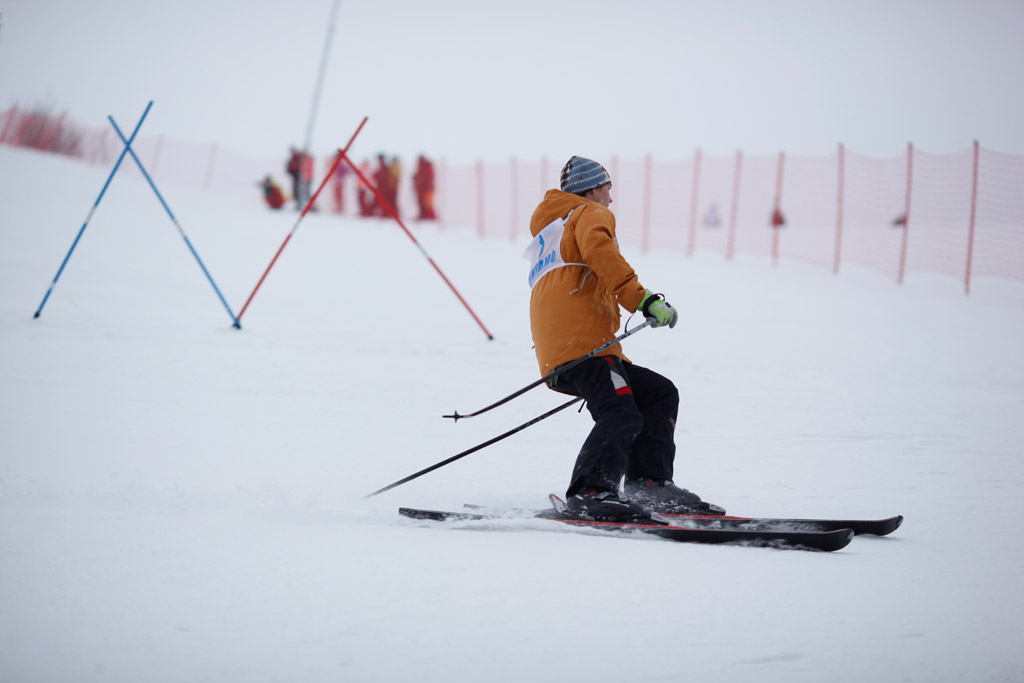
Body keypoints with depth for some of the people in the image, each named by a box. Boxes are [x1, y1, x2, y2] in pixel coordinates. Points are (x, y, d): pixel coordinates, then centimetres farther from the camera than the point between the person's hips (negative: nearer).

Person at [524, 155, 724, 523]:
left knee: (659, 394, 14)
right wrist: (643, 299, -19)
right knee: (621, 416, -27)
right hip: (581, 337, -9)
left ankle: (648, 486, 0)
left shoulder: (545, 237, 41)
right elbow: (598, 250, -10)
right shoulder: (590, 214, 14)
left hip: (556, 354, 9)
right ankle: (590, 493, -45)